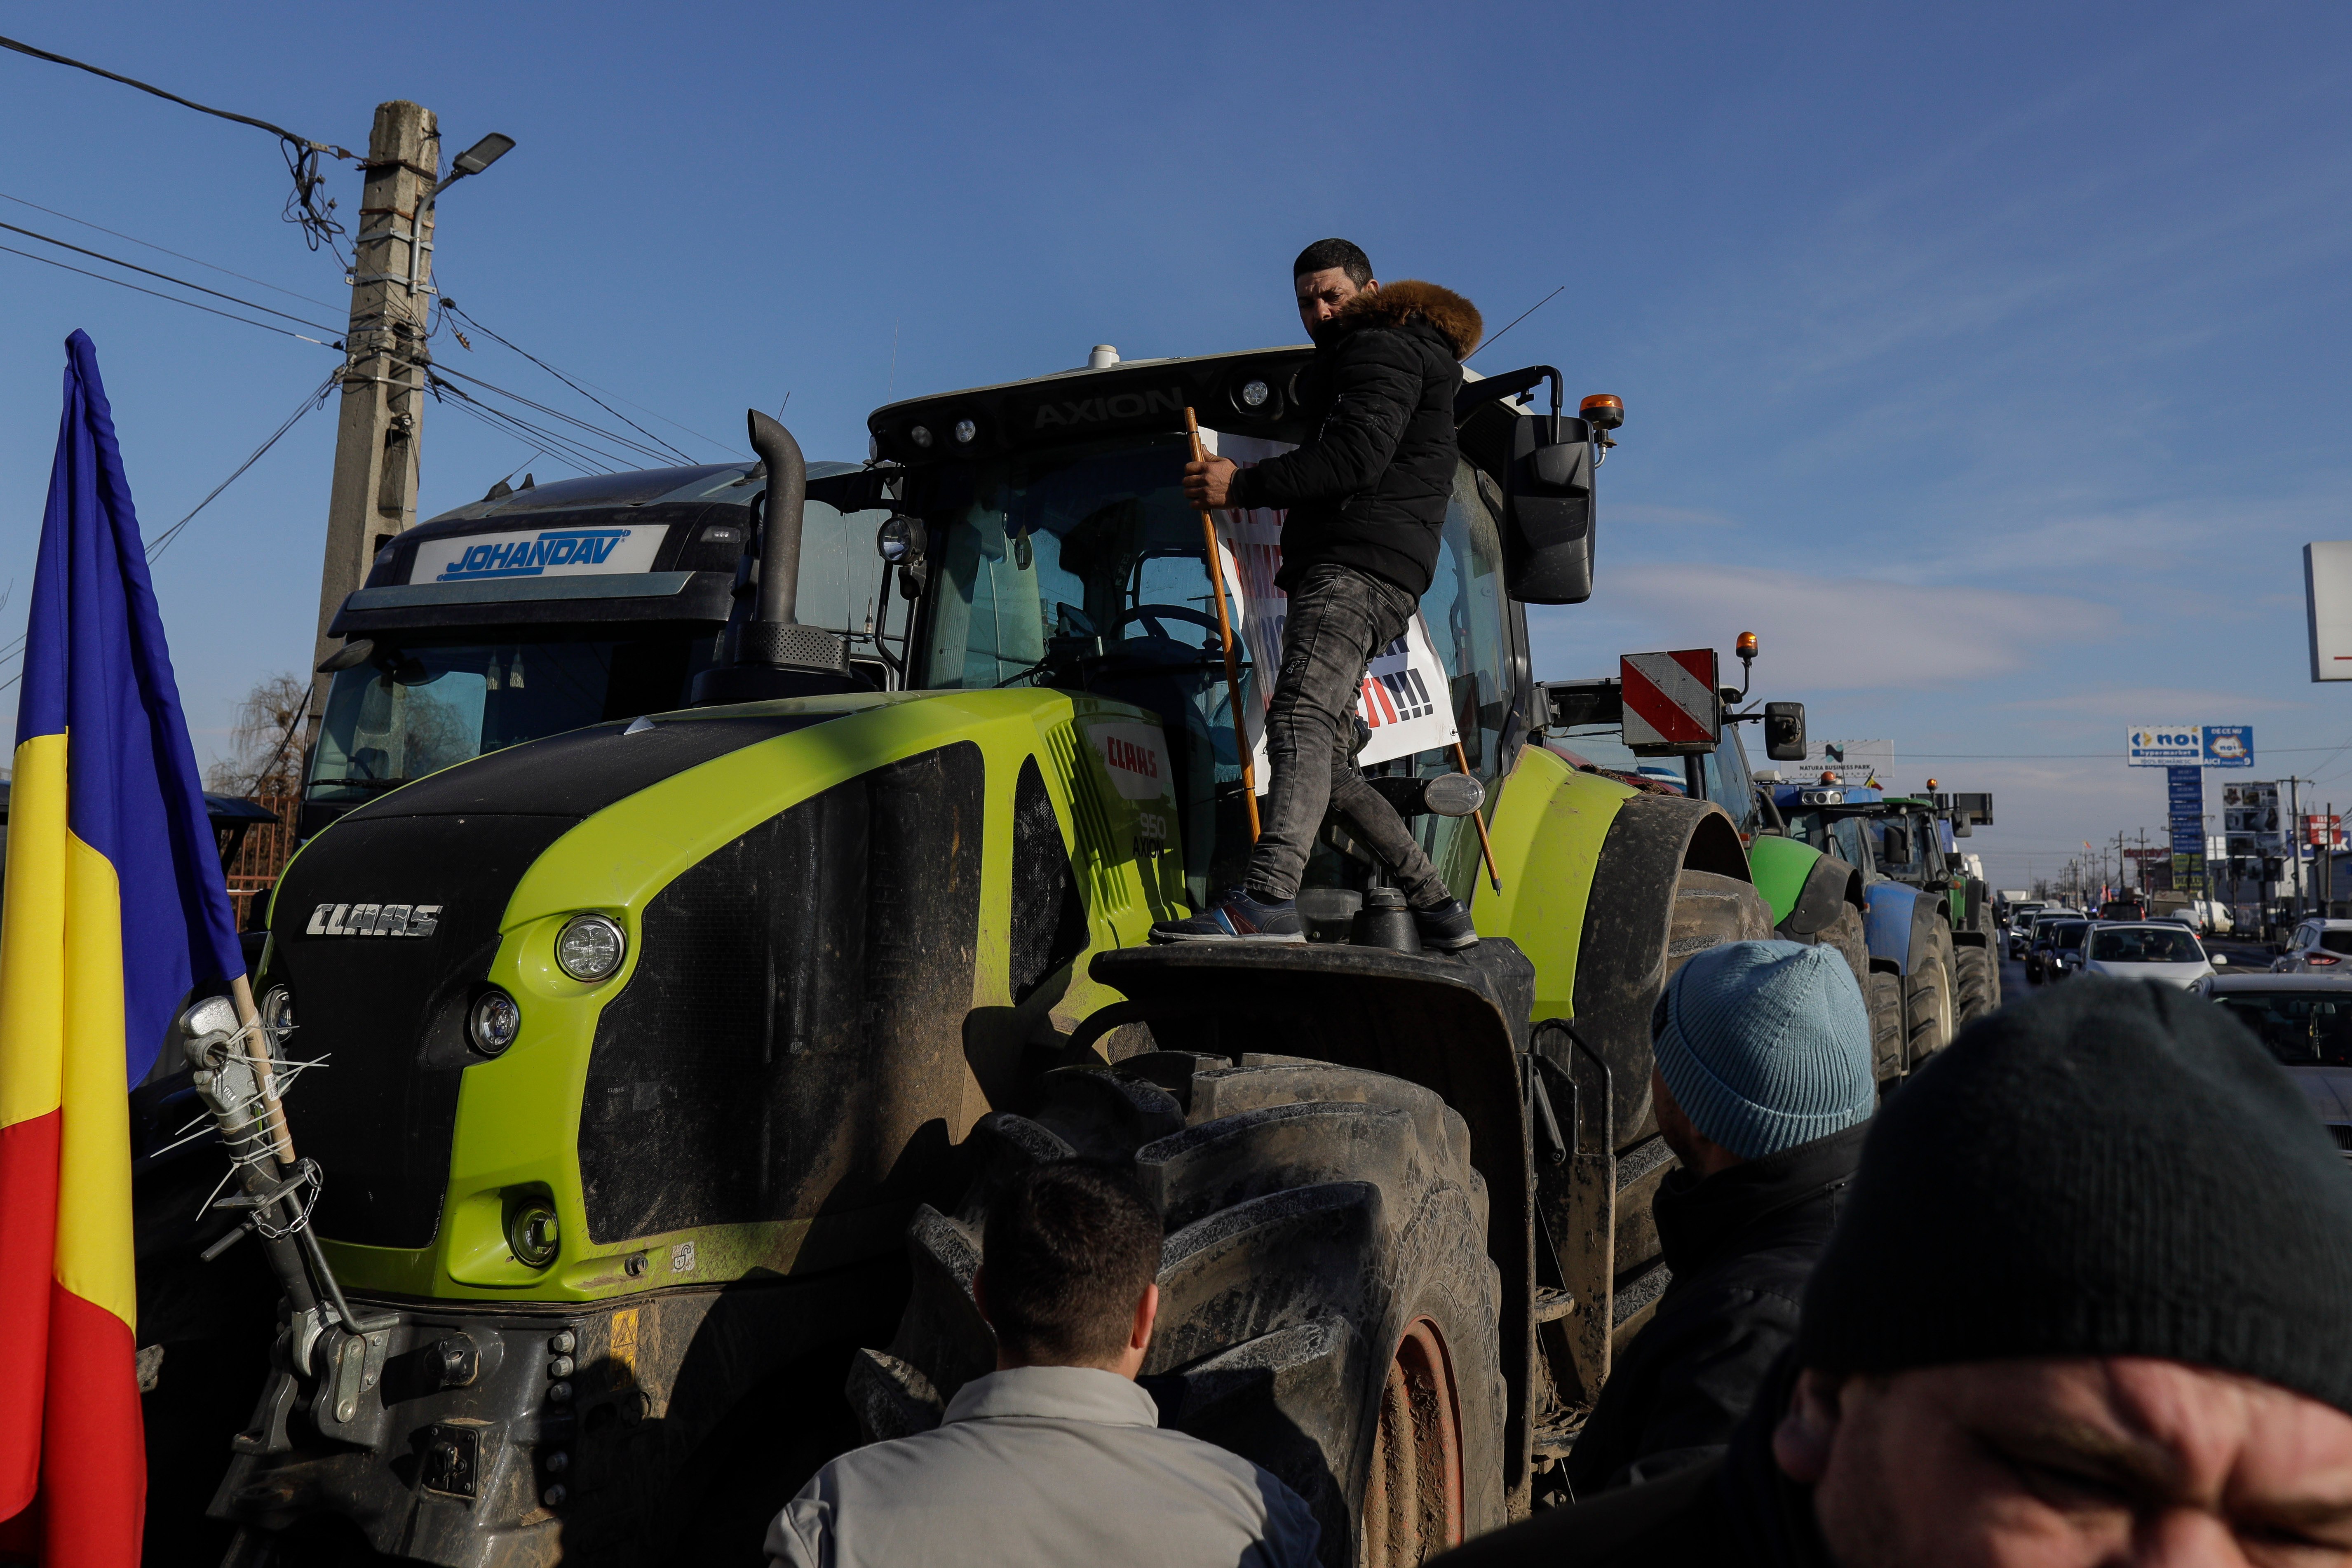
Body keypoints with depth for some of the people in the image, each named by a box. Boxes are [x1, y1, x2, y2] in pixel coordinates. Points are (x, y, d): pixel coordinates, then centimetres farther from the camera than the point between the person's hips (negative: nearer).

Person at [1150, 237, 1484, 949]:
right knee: (1328, 762, 7)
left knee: (1299, 722, -29)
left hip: (1356, 568, -11)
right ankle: (1437, 907, 9)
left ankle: (1268, 901, -45)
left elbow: (1356, 457, -15)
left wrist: (1245, 486, -15)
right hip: (1344, 574, 11)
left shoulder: (1382, 350, 3)